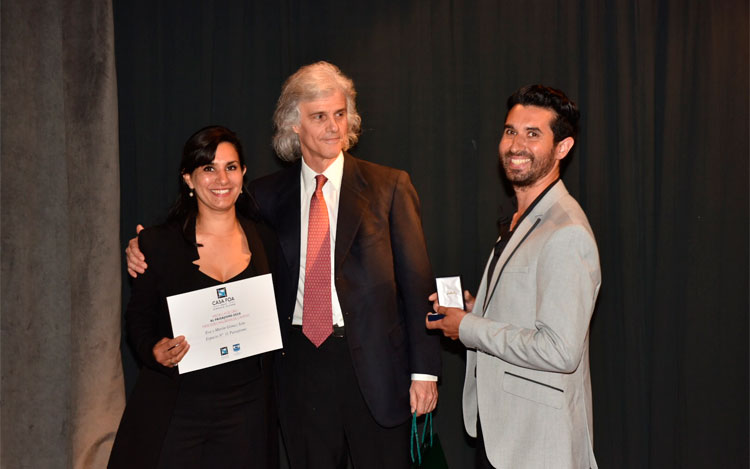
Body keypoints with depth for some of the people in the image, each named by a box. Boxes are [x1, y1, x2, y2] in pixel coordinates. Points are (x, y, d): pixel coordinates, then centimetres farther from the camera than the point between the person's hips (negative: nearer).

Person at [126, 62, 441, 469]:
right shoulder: (268, 194, 7)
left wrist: (424, 370, -6)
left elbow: (417, 282, -1)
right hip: (301, 363, 2)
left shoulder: (389, 186, 0)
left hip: (374, 364, -2)